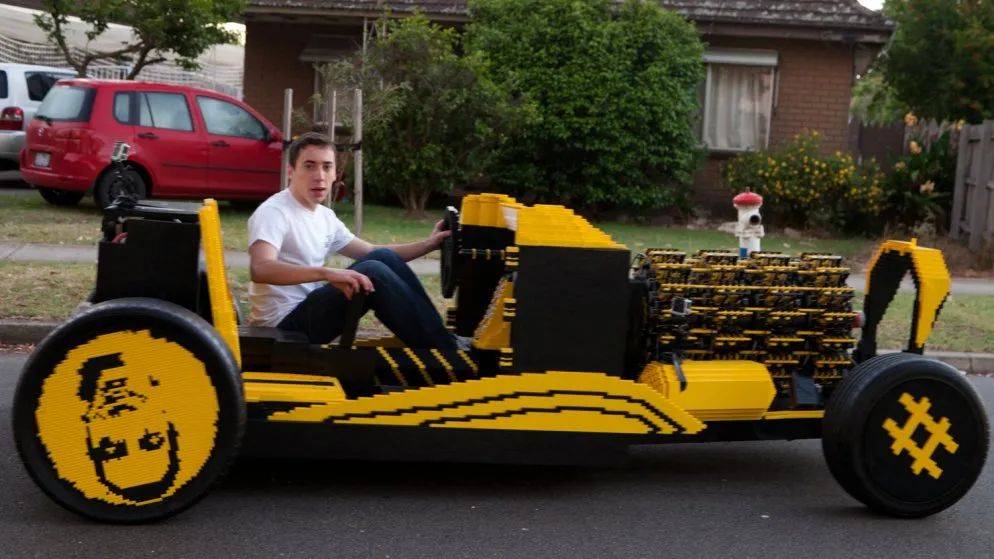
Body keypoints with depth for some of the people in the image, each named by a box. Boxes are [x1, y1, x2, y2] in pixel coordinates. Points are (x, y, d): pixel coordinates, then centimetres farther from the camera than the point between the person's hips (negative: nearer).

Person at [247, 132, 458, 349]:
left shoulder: (325, 216, 12)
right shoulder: (273, 212, -15)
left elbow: (372, 253, 19)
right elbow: (260, 270, -33)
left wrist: (428, 244, 6)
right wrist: (327, 272, -45)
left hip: (311, 309, 9)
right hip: (284, 324, -9)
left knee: (383, 257, -3)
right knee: (373, 272, -23)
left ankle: (440, 339, -3)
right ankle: (447, 351, -17)